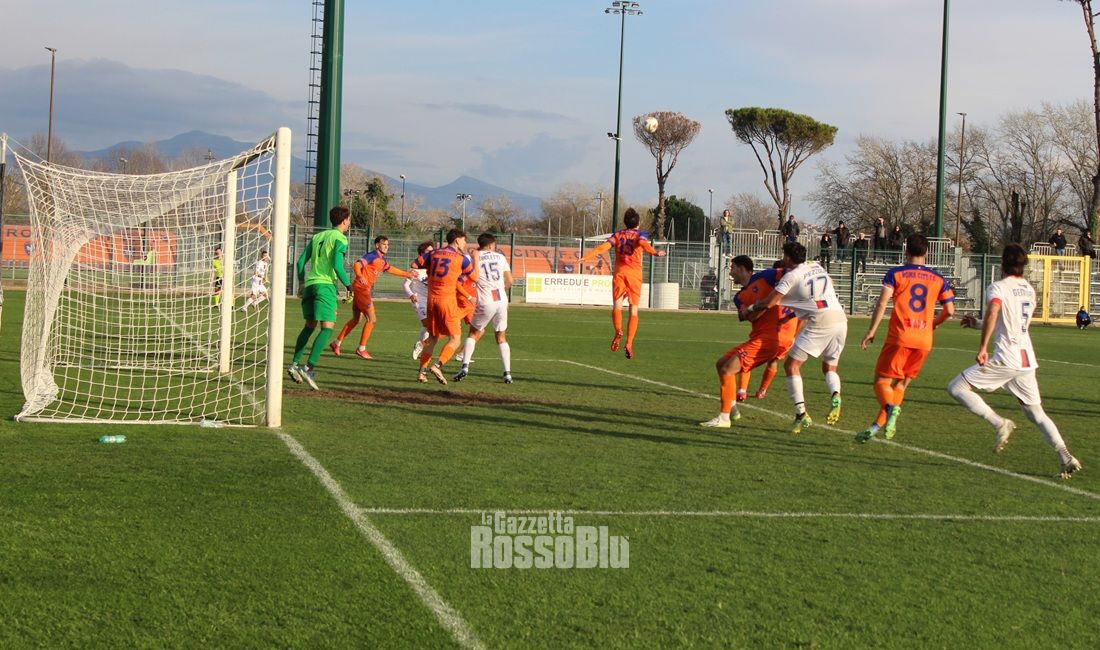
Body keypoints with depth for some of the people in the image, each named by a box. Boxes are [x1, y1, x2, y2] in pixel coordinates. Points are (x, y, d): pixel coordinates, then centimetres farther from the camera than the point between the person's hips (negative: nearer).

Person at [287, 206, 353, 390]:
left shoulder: (317, 236, 17)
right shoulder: (340, 239, -4)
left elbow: (301, 261, 15)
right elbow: (337, 265, -14)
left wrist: (302, 282, 26)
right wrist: (348, 284, -1)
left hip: (310, 284, 7)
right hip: (326, 285, -7)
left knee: (310, 326, 18)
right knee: (327, 327, -9)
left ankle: (294, 364, 14)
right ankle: (309, 367, -21)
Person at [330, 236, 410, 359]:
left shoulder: (382, 260, 14)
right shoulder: (372, 256, -14)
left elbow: (389, 269, 32)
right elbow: (357, 265, -27)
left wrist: (406, 274, 30)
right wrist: (359, 276, -47)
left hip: (365, 290, 10)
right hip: (360, 288, -10)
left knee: (356, 319, 18)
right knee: (372, 319, -10)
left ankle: (336, 343, 27)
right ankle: (361, 349, -4)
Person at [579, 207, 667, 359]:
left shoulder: (617, 235, 13)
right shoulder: (641, 234, 7)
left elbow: (603, 246, -1)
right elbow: (643, 243, -17)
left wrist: (586, 257, -3)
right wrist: (655, 252, -32)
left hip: (619, 273, 1)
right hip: (634, 274, -1)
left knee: (617, 305, -5)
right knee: (634, 310, 3)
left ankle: (618, 332, -33)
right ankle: (629, 343, -8)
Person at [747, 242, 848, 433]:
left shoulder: (791, 276, 3)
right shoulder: (816, 266, 22)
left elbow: (768, 303, 0)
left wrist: (750, 308, 21)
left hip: (820, 323, -6)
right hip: (841, 319, 6)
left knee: (792, 365, 4)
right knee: (830, 367, 22)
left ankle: (801, 414, -9)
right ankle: (836, 396, -10)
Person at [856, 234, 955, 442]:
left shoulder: (895, 274, 2)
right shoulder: (938, 279, 11)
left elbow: (882, 303, -8)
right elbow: (949, 310, 8)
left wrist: (872, 330, -5)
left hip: (900, 337, -4)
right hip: (924, 340, 4)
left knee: (882, 380, 1)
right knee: (901, 383, 13)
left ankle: (891, 407, -29)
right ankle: (879, 424, 10)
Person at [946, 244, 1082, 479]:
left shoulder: (998, 287, -7)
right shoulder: (1030, 290, 16)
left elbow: (993, 313, -26)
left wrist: (982, 348, -23)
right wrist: (977, 322, 35)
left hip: (1005, 358, -7)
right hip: (1027, 360, 7)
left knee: (956, 387, -1)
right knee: (1036, 412, 14)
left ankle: (1000, 424, -13)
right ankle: (1066, 457, 1)